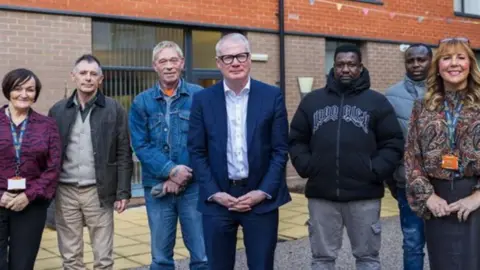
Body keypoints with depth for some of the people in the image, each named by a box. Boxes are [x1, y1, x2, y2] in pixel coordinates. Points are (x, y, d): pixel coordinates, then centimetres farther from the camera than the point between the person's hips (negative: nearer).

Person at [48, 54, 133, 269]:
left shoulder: (114, 110, 0)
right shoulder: (58, 110, 8)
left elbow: (124, 154, -1)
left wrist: (123, 192, -6)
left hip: (98, 191, -2)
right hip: (65, 191, 2)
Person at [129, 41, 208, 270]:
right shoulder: (142, 102, 5)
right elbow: (140, 145, -1)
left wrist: (183, 176, -11)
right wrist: (171, 170, -14)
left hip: (194, 186, -1)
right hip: (157, 188, 2)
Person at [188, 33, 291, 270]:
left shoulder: (272, 96, 1)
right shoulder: (202, 99, 3)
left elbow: (280, 150, 0)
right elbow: (197, 152, 2)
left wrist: (263, 192, -8)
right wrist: (214, 193, -7)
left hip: (261, 198, 0)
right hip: (217, 199, 1)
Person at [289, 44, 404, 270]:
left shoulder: (377, 102, 4)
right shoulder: (312, 101, 10)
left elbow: (393, 143, 2)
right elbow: (296, 140, 12)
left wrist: (375, 172, -10)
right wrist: (305, 166, -3)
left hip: (364, 195, -1)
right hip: (321, 195, 2)